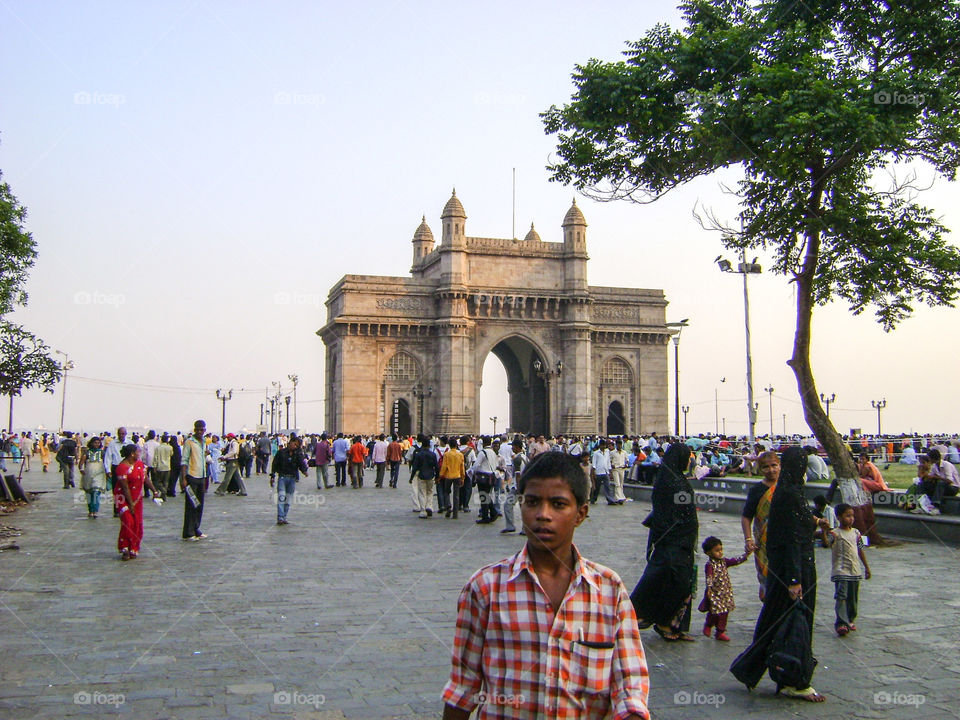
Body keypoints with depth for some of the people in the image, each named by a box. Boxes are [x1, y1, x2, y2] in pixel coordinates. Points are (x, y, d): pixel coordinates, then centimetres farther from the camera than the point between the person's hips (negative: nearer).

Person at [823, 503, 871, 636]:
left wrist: (867, 567, 20)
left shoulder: (856, 533, 10)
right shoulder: (835, 533, -7)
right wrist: (824, 531, -43)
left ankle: (850, 620, 28)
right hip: (840, 571, -6)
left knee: (853, 598, 13)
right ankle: (841, 623, -16)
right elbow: (827, 542, -26)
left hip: (855, 571, 6)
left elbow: (860, 550, 17)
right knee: (841, 596, -14)